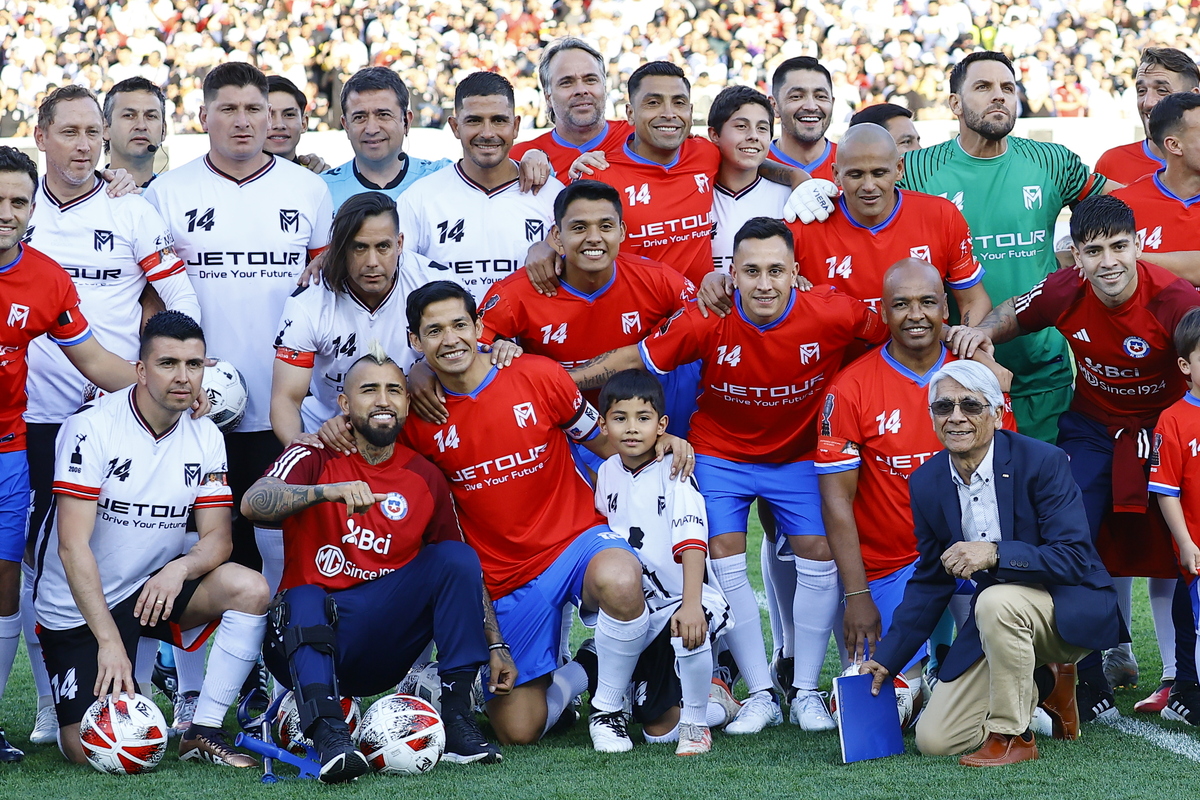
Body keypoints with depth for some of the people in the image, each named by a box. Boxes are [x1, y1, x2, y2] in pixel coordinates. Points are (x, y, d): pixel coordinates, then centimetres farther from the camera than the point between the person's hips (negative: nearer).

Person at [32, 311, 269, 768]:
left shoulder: (205, 439, -1)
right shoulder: (92, 428, -17)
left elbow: (217, 538, -3)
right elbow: (73, 545, -22)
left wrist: (179, 569, -28)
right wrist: (108, 639, -28)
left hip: (155, 588, 5)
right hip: (79, 607, -4)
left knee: (249, 588, -23)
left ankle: (203, 734, -12)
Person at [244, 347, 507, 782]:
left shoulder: (425, 479, 6)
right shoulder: (316, 457, -5)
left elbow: (464, 574, 15)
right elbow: (253, 503, -25)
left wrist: (496, 646, 7)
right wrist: (332, 491, -40)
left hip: (379, 649, 3)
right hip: (310, 634, -3)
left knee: (456, 558, -13)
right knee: (304, 599, -34)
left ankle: (458, 720, -19)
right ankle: (330, 736, -51)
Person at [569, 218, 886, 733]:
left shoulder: (832, 314, -23)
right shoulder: (707, 323, -24)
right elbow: (633, 359, -14)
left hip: (800, 454, 1)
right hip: (720, 453, 0)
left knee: (819, 556, -7)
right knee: (724, 559, -10)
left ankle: (806, 693, 10)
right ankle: (760, 695, 3)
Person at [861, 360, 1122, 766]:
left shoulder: (1042, 462, -17)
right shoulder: (927, 482, 0)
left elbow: (1076, 557, -24)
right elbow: (931, 581, 8)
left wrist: (996, 553, -37)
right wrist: (886, 659, 1)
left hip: (1070, 611, -6)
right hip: (997, 622, 6)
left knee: (996, 601, -38)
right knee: (934, 740, -6)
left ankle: (1011, 736, -18)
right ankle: (1042, 687, 18)